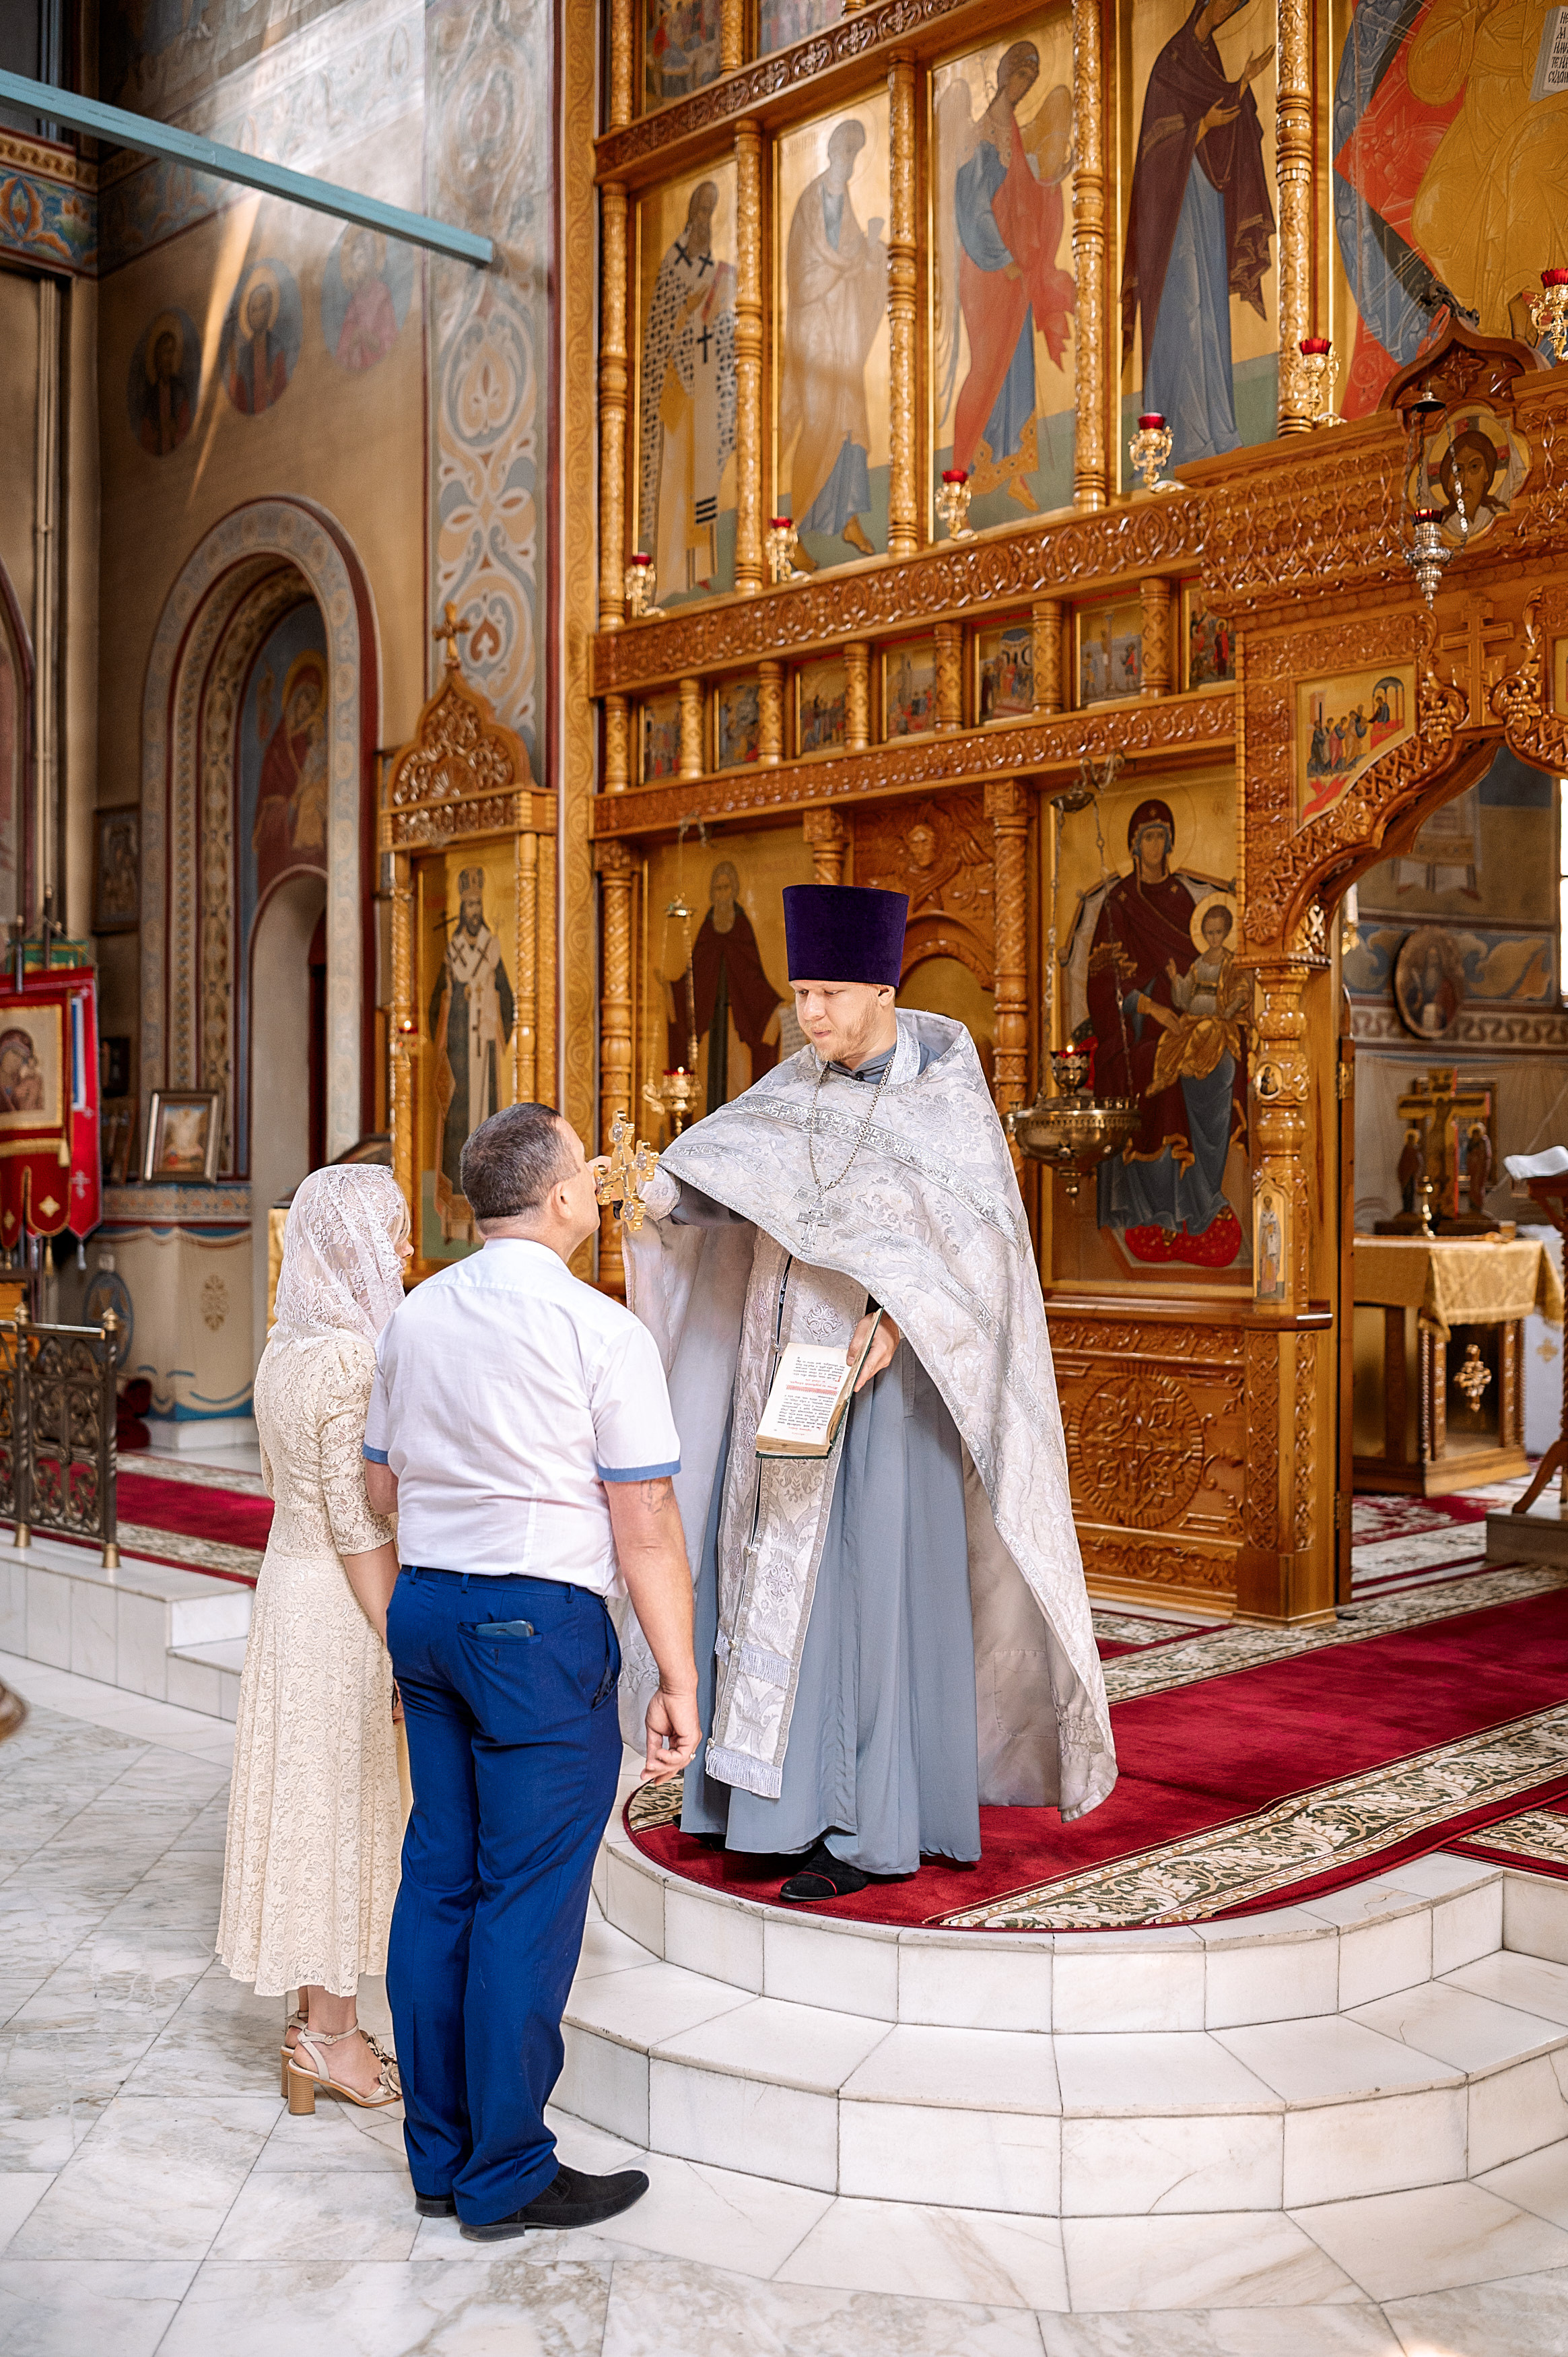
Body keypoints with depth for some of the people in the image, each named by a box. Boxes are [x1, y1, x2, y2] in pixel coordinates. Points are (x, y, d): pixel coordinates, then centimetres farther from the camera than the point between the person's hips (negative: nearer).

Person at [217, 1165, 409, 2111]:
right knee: (343, 1809, 2)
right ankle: (330, 2039, 14)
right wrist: (404, 1650, -17)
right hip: (343, 1607, -9)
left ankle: (321, 2022, 27)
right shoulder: (350, 1359, -21)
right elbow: (359, 1526, -22)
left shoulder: (288, 1349, 8)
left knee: (312, 1806, 15)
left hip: (291, 1579, 9)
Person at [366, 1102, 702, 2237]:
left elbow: (383, 1483, 16)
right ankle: (507, 2176, 14)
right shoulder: (600, 1330, -13)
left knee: (438, 1880, 14)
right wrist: (680, 1679, -8)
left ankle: (439, 2154, 26)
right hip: (542, 1628, -7)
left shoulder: (418, 1314, 7)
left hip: (423, 1606, 7)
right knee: (527, 1902, 2)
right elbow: (645, 1525, -14)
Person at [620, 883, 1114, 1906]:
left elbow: (978, 1242, -15)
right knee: (778, 1578, 9)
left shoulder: (947, 1095, -8)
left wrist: (894, 1320, -29)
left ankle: (876, 1827, 7)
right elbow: (710, 1180, -3)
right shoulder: (796, 1090, 7)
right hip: (786, 1371, 6)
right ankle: (794, 1795, 20)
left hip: (886, 1374, -6)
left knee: (874, 1584, -3)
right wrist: (647, 1186, -24)